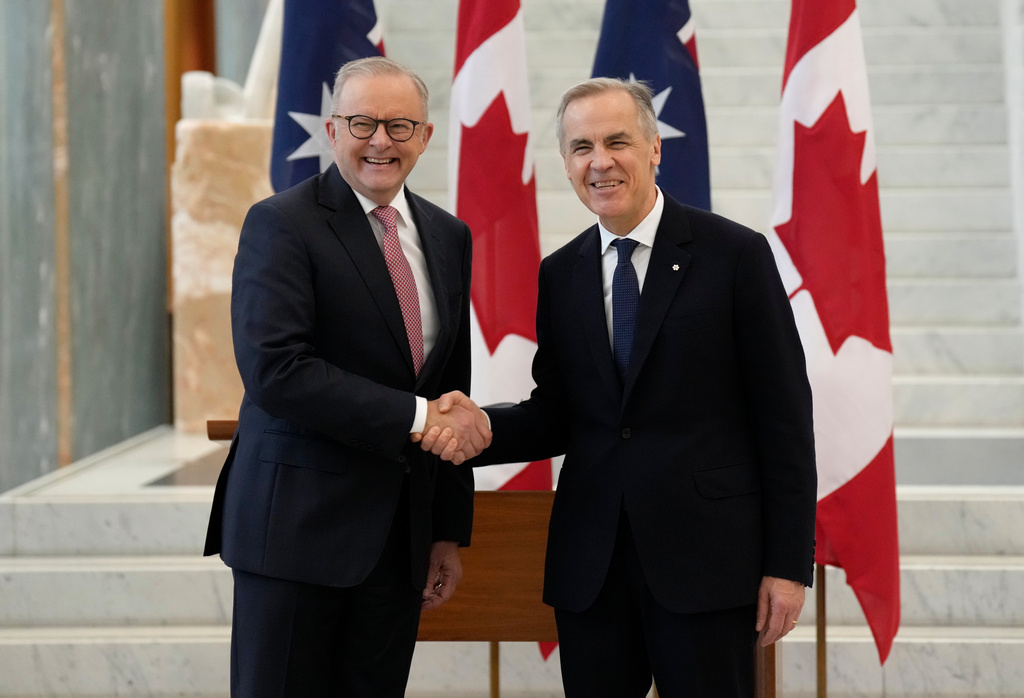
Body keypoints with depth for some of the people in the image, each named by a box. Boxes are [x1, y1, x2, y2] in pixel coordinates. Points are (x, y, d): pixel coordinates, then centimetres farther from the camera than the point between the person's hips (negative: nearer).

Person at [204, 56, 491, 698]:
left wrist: (451, 530, 14)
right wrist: (416, 416, -19)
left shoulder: (448, 237, 12)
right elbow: (274, 371, -20)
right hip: (297, 524, -5)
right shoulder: (281, 224, -8)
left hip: (403, 537, 6)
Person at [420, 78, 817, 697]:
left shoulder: (736, 255, -3)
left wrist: (789, 562, -8)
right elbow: (557, 417, 13)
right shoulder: (559, 276, 10)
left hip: (706, 558, -4)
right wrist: (482, 427, -9)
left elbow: (784, 415, -4)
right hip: (590, 568, 4)